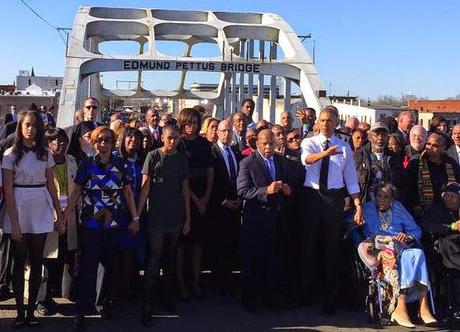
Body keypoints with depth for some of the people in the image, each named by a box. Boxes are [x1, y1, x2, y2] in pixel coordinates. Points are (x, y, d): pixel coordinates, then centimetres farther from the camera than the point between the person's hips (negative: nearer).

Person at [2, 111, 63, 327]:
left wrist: (59, 214, 7)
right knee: (19, 262, 5)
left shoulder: (45, 153, 6)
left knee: (36, 262, 6)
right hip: (19, 210, -3)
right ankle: (20, 311, 13)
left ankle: (31, 310, 16)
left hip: (41, 212, 3)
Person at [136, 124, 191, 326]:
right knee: (154, 261, -5)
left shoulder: (182, 159, 6)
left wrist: (187, 218, 6)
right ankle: (147, 306, 1)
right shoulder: (153, 156, -3)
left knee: (170, 259, 14)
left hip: (176, 218, 4)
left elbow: (185, 189, 8)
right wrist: (137, 214, -13)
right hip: (156, 217, -4)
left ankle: (169, 298, 27)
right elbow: (145, 186, -7)